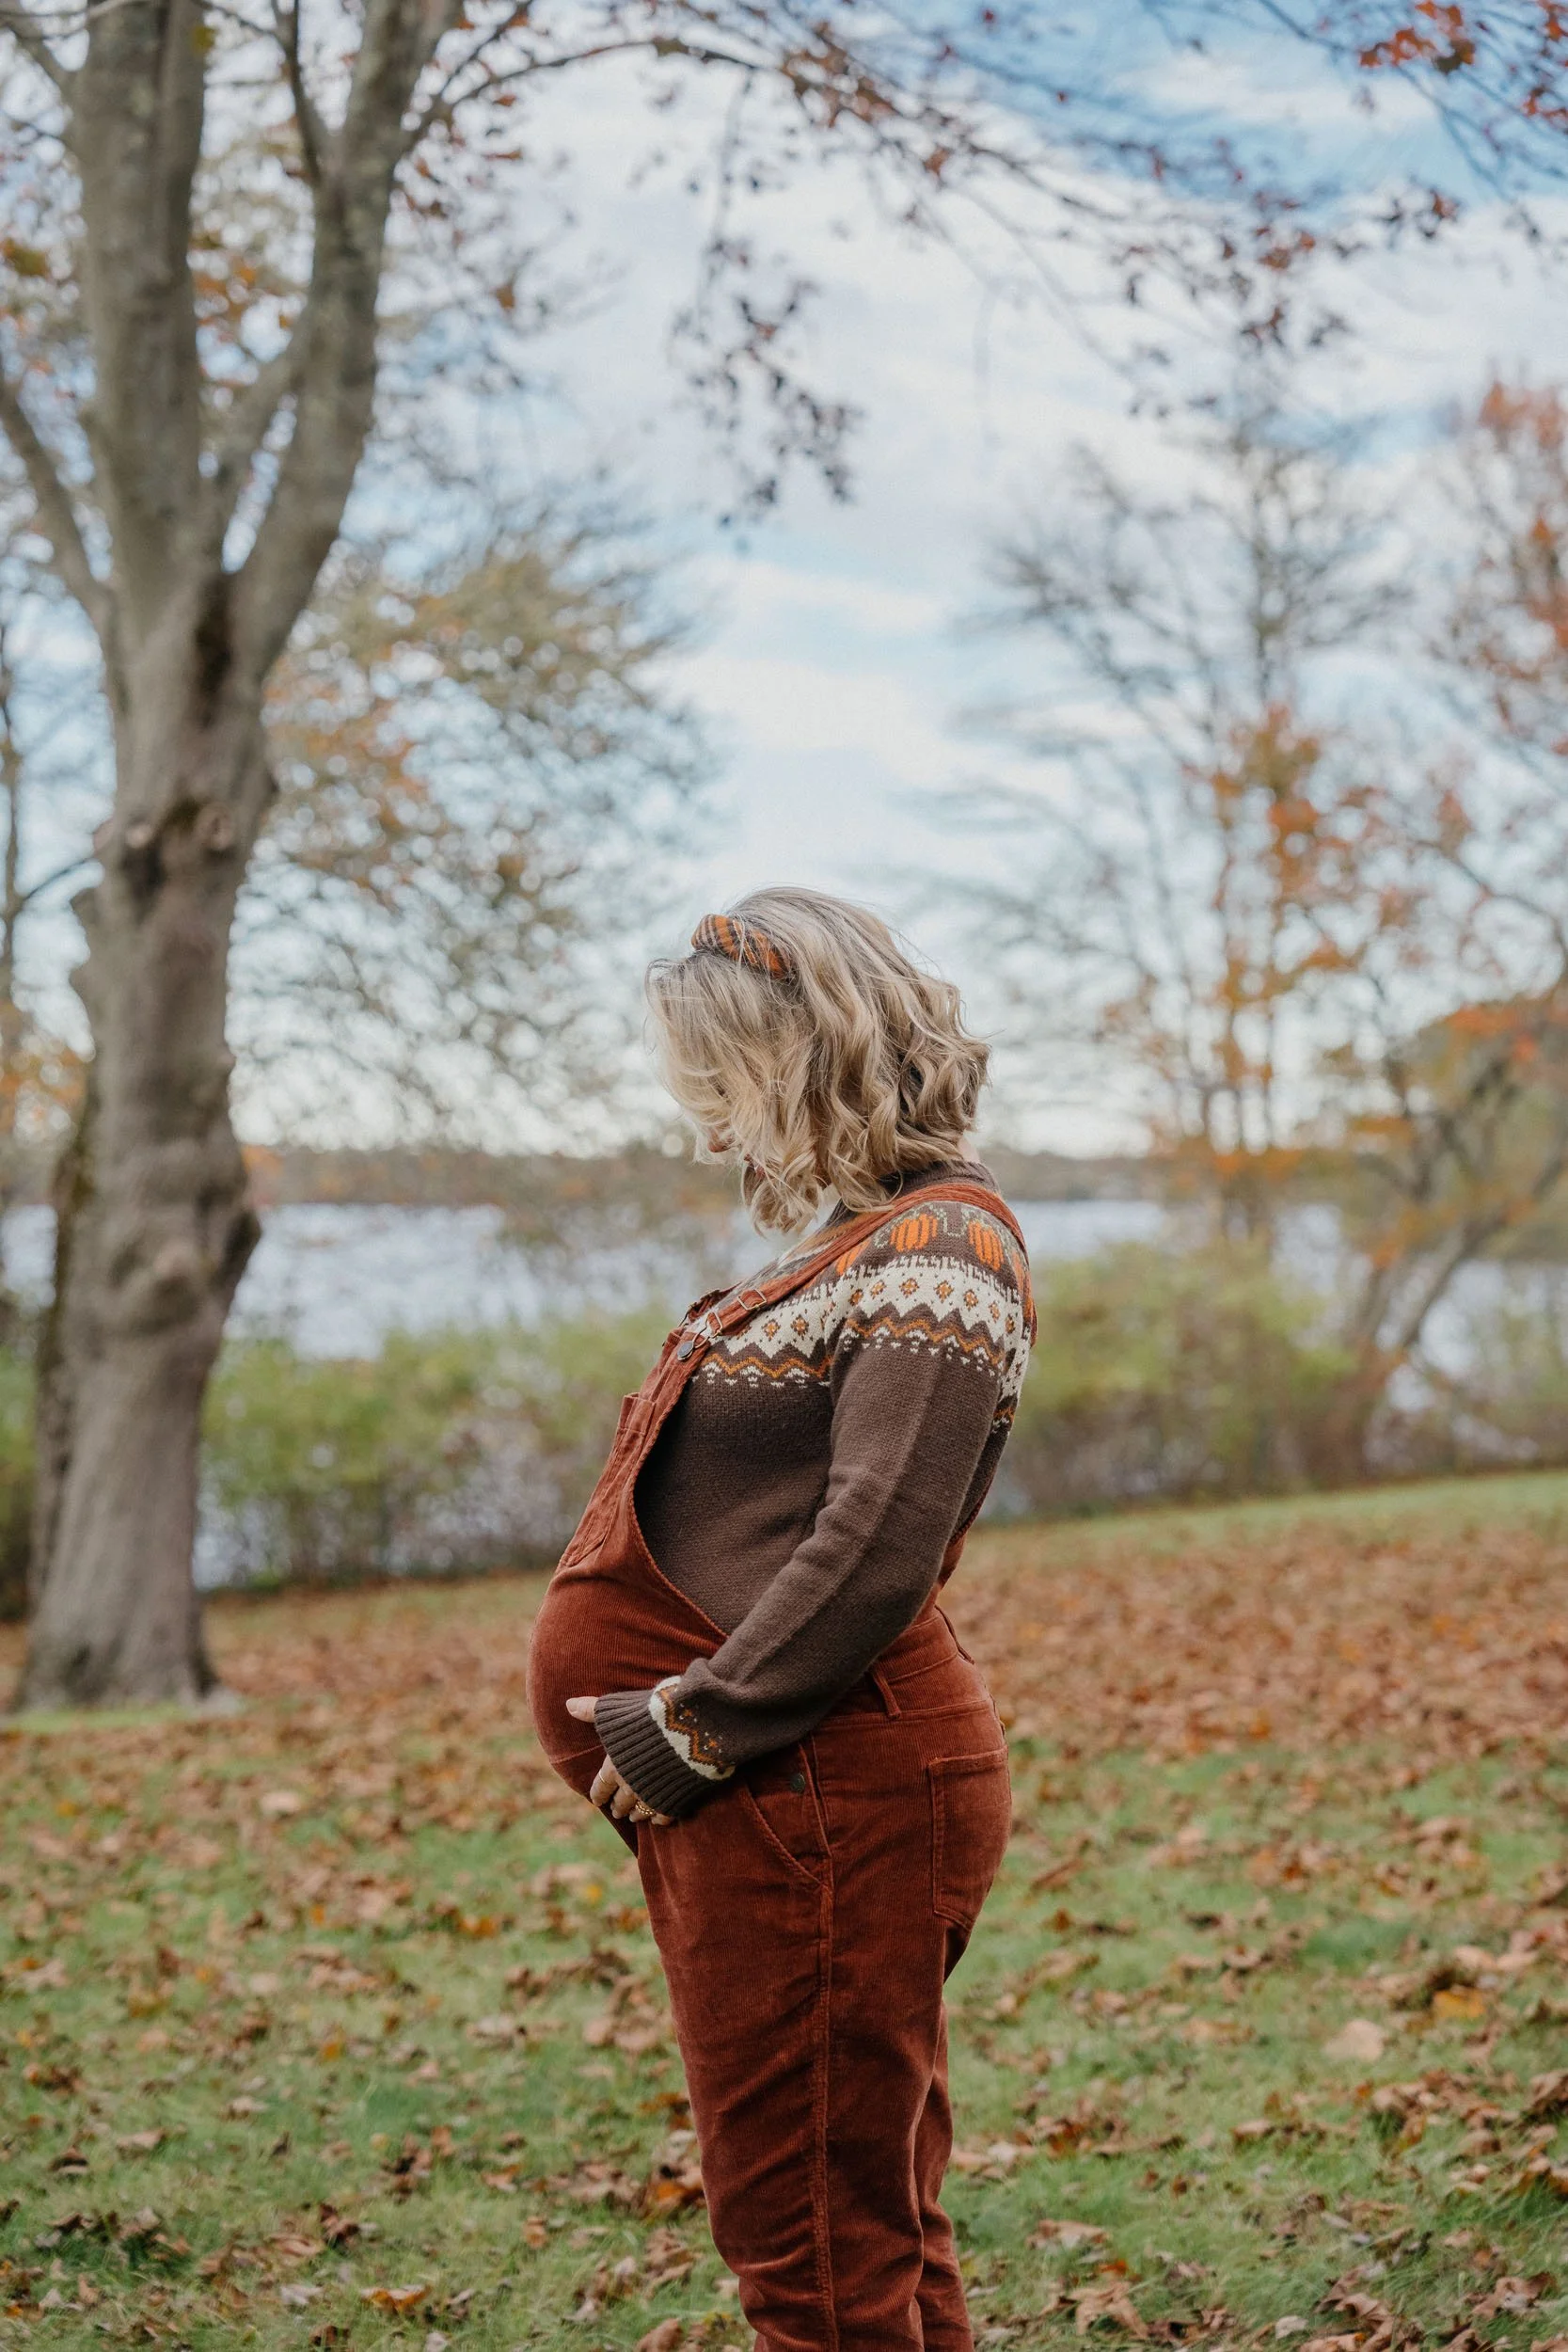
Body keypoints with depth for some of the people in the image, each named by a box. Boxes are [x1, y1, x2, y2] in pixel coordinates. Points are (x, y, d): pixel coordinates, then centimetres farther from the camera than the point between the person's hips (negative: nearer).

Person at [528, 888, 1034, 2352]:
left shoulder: (936, 1250, -14)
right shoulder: (869, 1241, 16)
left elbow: (875, 1556, -24)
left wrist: (692, 1729, -17)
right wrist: (690, 1736, 11)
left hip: (824, 1795, -10)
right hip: (770, 1804, 10)